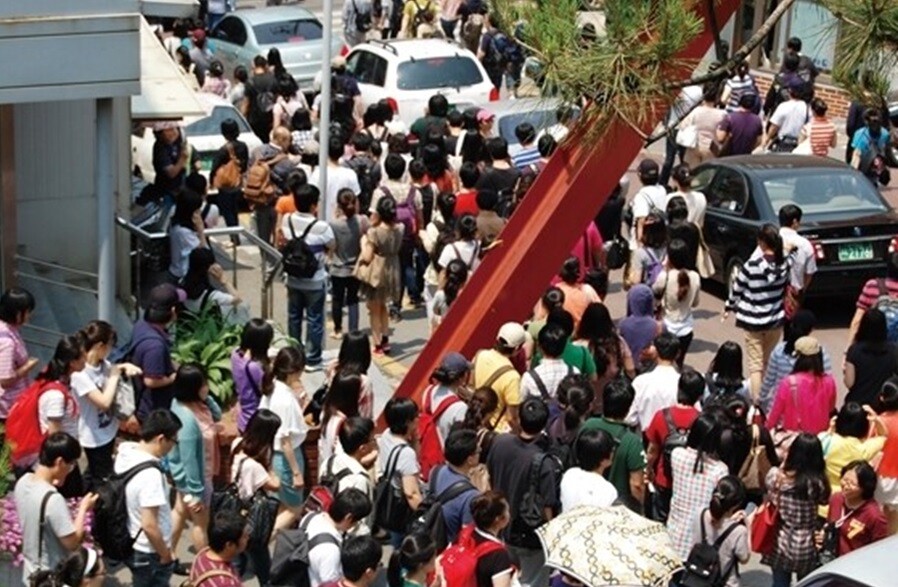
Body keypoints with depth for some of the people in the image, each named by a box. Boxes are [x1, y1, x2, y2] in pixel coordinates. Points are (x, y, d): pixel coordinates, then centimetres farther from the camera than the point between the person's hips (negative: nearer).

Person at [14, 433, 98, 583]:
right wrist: (83, 509, -12)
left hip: (32, 572, 8)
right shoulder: (53, 499, -32)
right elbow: (72, 542, -23)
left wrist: (51, 484, 4)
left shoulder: (23, 482, -7)